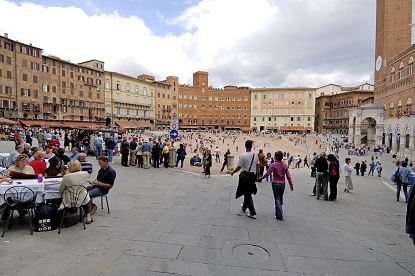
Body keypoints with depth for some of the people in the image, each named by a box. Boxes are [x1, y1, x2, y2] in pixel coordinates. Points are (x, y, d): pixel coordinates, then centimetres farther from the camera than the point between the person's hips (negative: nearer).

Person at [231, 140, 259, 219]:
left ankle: (253, 213, 3)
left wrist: (233, 172, 3)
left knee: (247, 194, 2)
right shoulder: (255, 155, 0)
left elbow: (239, 167, -14)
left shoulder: (242, 155, -16)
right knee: (248, 193, 22)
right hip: (252, 175, 6)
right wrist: (257, 175, 21)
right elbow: (257, 166, 8)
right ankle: (244, 207, 42)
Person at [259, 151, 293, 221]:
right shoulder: (285, 166, -1)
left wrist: (260, 178, -2)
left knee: (277, 199, 2)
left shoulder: (273, 165, -14)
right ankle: (278, 212, 32)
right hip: (282, 184, 4)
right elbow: (288, 176, 0)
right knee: (280, 199, 18)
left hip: (275, 184, -4)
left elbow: (267, 174, -15)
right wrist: (291, 185, 8)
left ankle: (280, 216, -1)